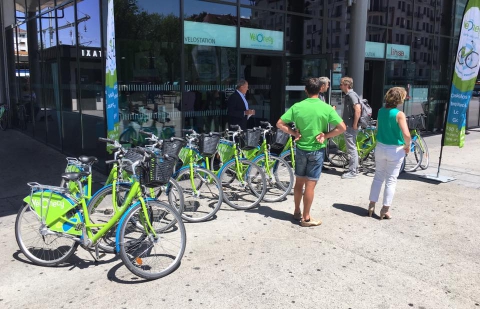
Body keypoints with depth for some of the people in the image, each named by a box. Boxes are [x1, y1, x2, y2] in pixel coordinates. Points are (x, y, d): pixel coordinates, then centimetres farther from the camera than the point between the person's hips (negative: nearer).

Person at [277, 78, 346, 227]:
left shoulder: (297, 106, -4)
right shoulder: (326, 108, -9)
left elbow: (280, 123, -5)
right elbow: (342, 127, -12)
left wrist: (294, 133, -1)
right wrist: (326, 135, -6)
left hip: (301, 149, 3)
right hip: (317, 150, -2)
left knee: (299, 182, 16)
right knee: (310, 184, 3)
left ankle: (297, 212, 29)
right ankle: (306, 218, 11)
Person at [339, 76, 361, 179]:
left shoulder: (351, 95, -16)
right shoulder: (348, 95, 15)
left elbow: (358, 110, -25)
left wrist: (355, 125, -21)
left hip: (350, 126, -10)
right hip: (349, 126, 10)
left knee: (352, 149, -5)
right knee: (352, 148, 17)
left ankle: (352, 172, 0)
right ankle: (355, 168, 27)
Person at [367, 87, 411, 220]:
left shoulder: (381, 111, 1)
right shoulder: (399, 114, -17)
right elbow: (406, 134, -23)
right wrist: (407, 146, -7)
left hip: (380, 148, 5)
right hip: (395, 150, -5)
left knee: (378, 177, 16)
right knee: (391, 180, 6)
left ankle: (371, 205, 20)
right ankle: (385, 210, 11)